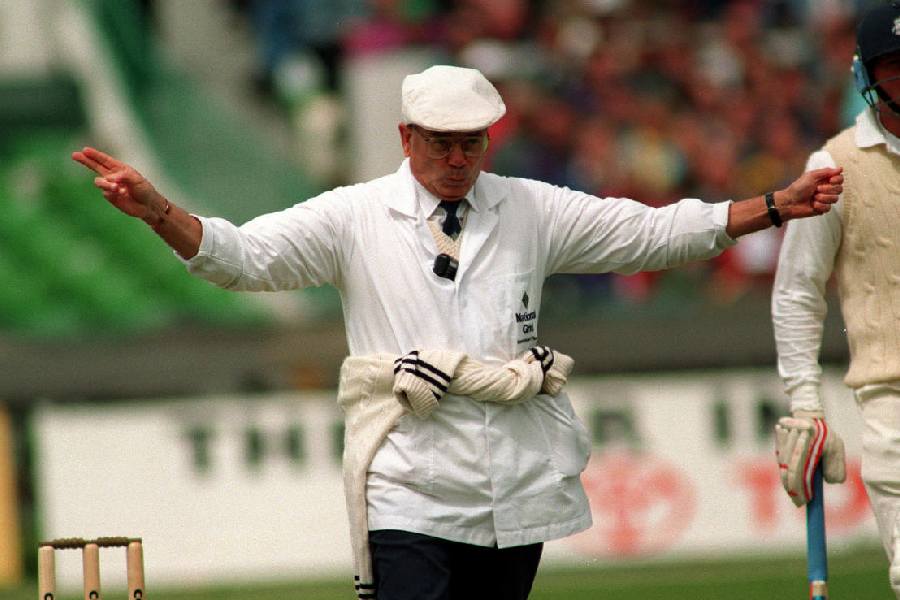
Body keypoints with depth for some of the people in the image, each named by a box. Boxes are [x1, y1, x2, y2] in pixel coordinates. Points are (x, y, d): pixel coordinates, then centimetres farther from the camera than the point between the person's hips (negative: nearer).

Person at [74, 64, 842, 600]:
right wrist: (154, 208, -22)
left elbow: (654, 233, 14)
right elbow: (242, 255, -5)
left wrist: (776, 208, 7)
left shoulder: (532, 212, 11)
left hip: (518, 487, 4)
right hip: (410, 493, -3)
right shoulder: (355, 218, 3)